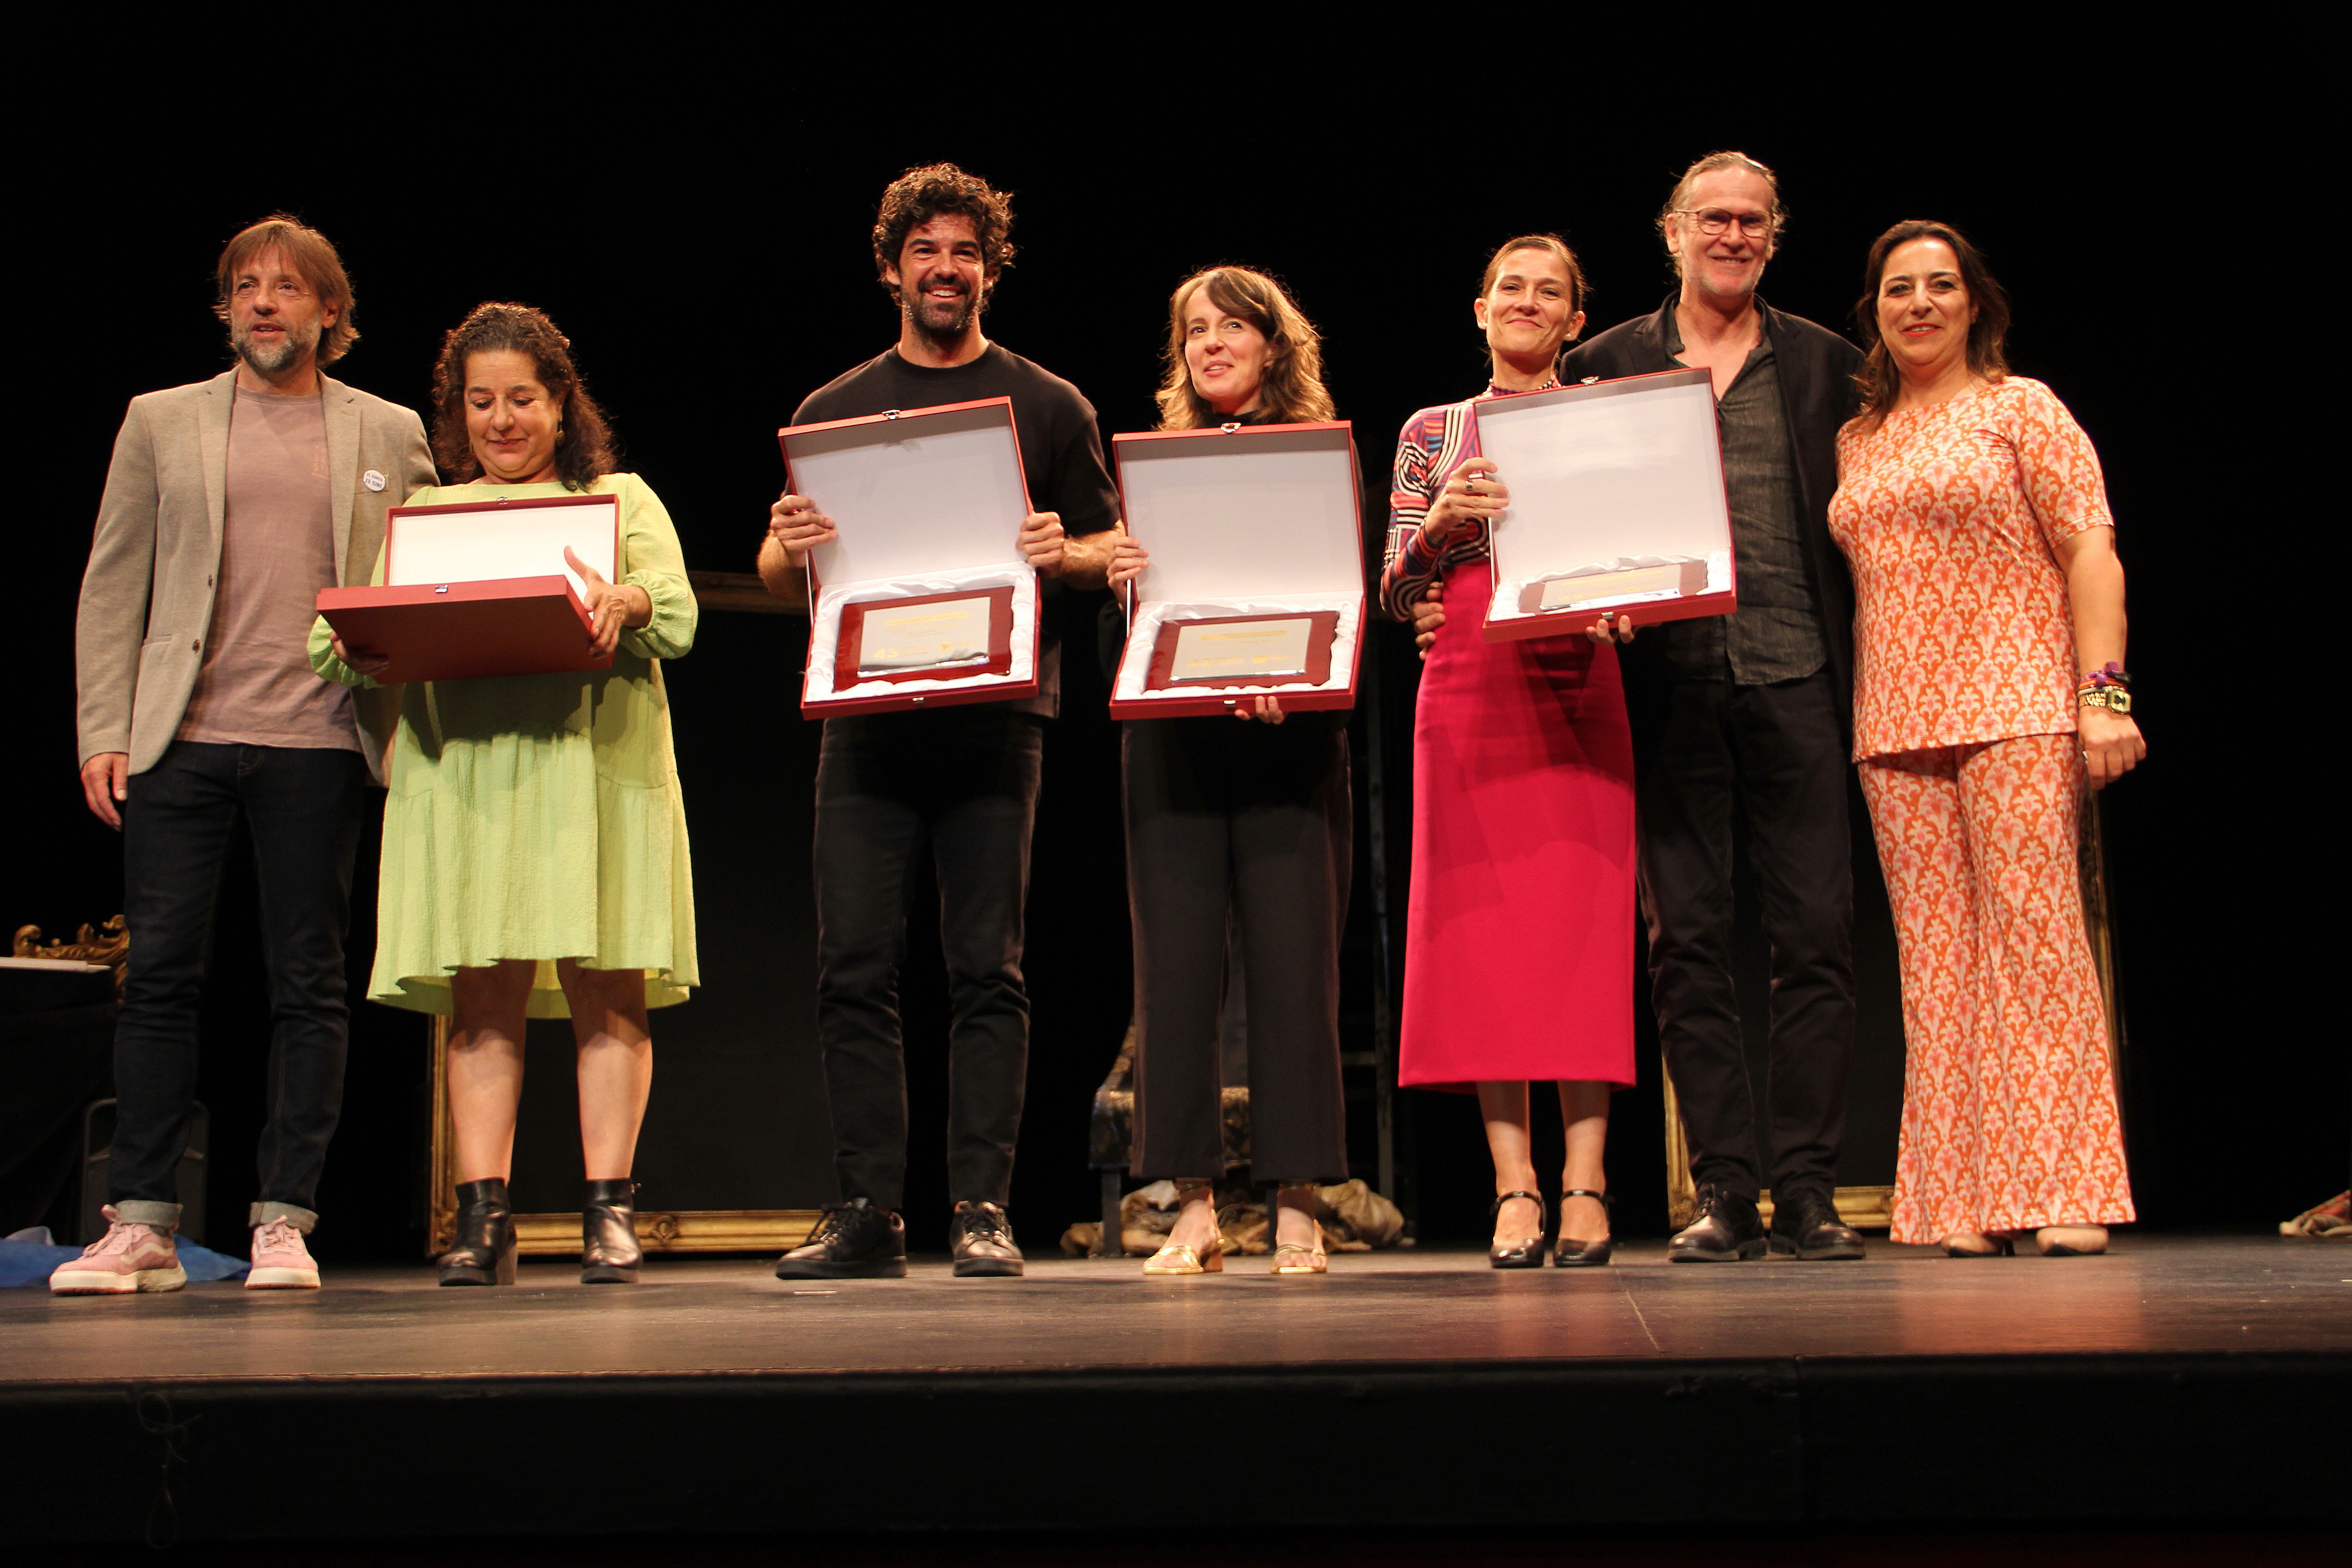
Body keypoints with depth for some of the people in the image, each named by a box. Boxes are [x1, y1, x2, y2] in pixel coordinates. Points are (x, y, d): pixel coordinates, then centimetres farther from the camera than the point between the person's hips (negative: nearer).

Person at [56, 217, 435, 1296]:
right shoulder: (161, 421, 14)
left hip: (316, 741, 0)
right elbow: (111, 588, 10)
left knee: (308, 985, 0)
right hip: (180, 739, 1)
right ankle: (141, 1226, 3)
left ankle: (284, 1221, 5)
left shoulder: (390, 435, 13)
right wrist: (103, 733, 0)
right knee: (159, 974, -2)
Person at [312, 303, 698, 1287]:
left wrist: (625, 600, -22)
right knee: (481, 996, -3)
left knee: (605, 988, -5)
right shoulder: (424, 515, 23)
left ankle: (608, 1213, -2)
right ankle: (484, 1218, -1)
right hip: (463, 771, 2)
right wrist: (360, 652, -14)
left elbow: (678, 615, 1)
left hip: (597, 761, -1)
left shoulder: (621, 498, 18)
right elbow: (340, 631, 11)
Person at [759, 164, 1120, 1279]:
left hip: (996, 717, -2)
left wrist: (1061, 553, -12)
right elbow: (781, 577, 16)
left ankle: (983, 1210, -1)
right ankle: (868, 1213, 3)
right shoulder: (833, 412, 16)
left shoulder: (1048, 408, 12)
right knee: (854, 968, -3)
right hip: (868, 718, 2)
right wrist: (789, 548, -7)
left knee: (988, 970, -4)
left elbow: (1114, 553, 10)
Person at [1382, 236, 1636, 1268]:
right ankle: (1514, 1188, -2)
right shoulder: (1433, 433, 13)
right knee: (1483, 930, -5)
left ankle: (1585, 1186, -4)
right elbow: (1394, 593, 9)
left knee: (1585, 922, -5)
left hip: (1578, 689, 0)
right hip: (1467, 688, 0)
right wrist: (1440, 521, -9)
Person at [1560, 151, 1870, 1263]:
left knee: (1817, 938, -3)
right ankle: (1725, 1191, 7)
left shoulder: (1824, 363, 13)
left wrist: (1856, 676, 2)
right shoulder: (1604, 364, 11)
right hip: (1668, 685, 0)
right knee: (1687, 944, 1)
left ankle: (1807, 1190, 4)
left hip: (1793, 679, 0)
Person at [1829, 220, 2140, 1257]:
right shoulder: (1857, 442, 19)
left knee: (2036, 933, -10)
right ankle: (1969, 1206, 1)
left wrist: (2104, 692, -12)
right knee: (1936, 957, 0)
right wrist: (1855, 716, 10)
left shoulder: (2020, 408, 6)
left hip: (2016, 706, -5)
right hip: (1895, 726, 5)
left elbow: (2090, 550, -2)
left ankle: (2063, 1194, -8)